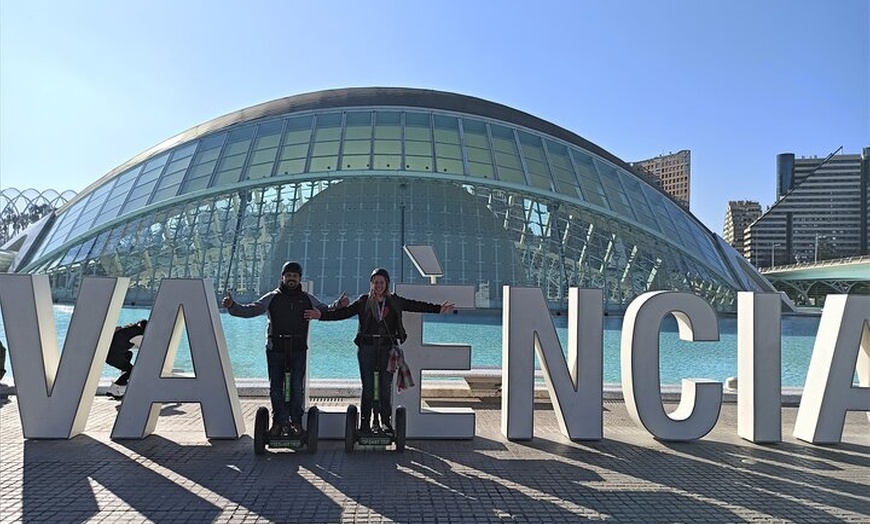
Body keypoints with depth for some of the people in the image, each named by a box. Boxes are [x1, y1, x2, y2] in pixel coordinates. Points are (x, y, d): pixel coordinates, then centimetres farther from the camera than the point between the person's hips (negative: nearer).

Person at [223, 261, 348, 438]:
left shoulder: (307, 299, 12)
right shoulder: (272, 298, 7)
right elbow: (249, 310, 3)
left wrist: (338, 305, -2)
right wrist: (232, 306, -12)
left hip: (298, 350, 0)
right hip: (275, 349, 0)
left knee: (296, 387, -2)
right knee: (276, 387, 4)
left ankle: (296, 422, 10)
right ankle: (279, 422, 16)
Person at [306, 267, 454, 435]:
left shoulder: (395, 301, 8)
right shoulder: (363, 302, 6)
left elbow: (417, 306, 5)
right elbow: (343, 312, 1)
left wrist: (438, 309, -3)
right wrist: (321, 315, -10)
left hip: (387, 347, 1)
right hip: (367, 347, 0)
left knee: (386, 387, 0)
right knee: (368, 387, 1)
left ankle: (385, 421, 11)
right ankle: (365, 422, 9)